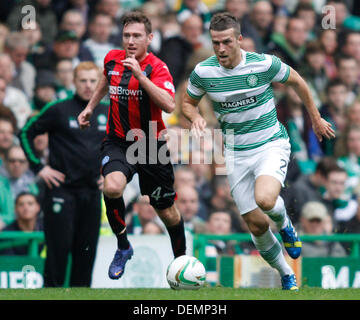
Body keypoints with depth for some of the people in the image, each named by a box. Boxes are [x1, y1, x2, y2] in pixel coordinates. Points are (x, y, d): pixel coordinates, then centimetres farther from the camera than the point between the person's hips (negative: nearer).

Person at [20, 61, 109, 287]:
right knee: (58, 248, -6)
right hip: (62, 190, -4)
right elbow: (27, 133, 1)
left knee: (87, 251, 4)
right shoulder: (58, 110, -4)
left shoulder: (108, 114, 9)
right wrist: (39, 167, -5)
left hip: (92, 191, 4)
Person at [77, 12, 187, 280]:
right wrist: (90, 107, 26)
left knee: (167, 212, 8)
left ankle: (181, 259, 35)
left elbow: (169, 105, -31)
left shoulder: (157, 68, -14)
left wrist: (140, 74, -34)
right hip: (118, 142, 2)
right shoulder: (112, 59, 0)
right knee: (112, 188, -29)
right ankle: (123, 247, -7)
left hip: (151, 144, -2)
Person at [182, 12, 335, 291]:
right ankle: (286, 275, 25)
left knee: (265, 199, -32)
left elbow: (297, 82, 6)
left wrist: (316, 118, 14)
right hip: (236, 154, 3)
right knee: (256, 226, 1)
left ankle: (284, 223, 5)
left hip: (271, 144, -3)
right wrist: (196, 118, -12)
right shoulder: (203, 72, -7)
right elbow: (188, 102, 11)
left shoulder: (264, 64, -12)